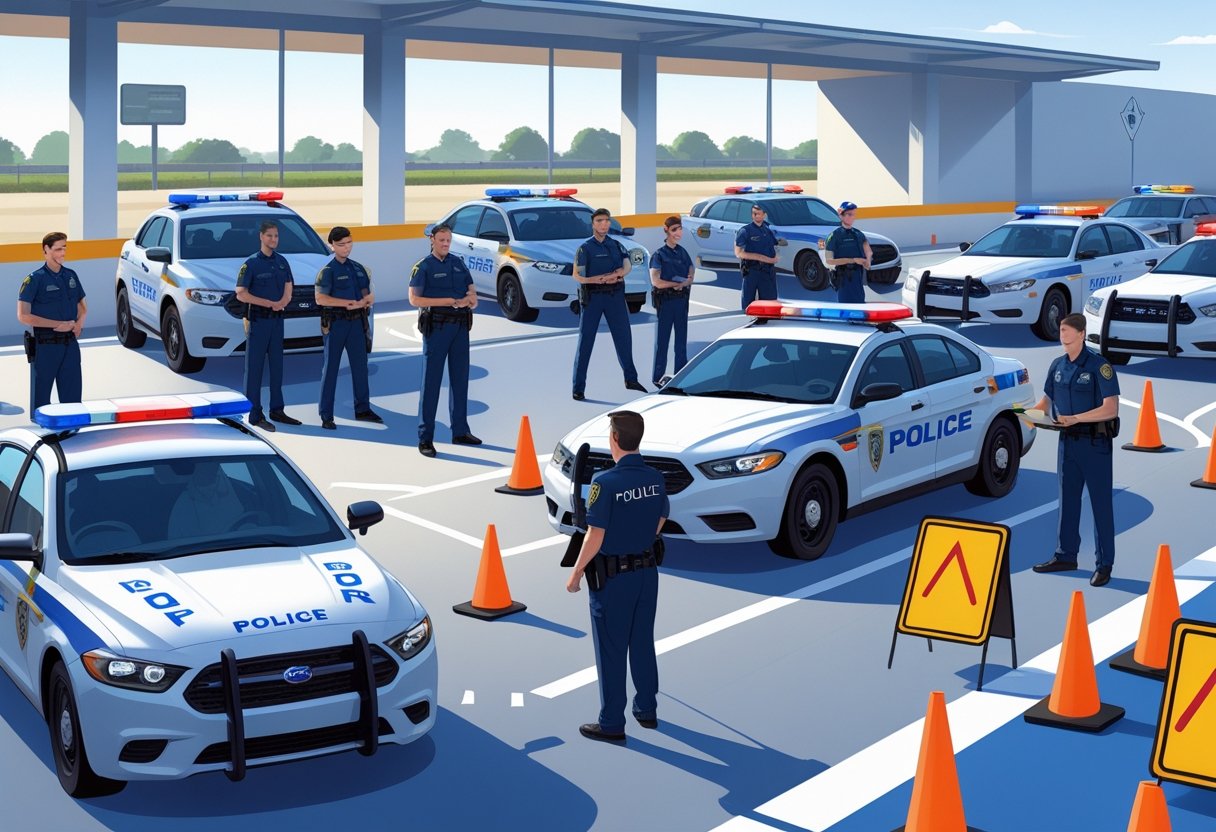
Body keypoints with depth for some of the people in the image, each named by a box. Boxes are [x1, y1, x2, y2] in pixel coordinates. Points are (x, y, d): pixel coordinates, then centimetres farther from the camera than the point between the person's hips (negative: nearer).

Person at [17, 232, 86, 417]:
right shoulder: (34, 279, -8)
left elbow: (82, 304, 21)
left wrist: (80, 321, -2)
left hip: (71, 343, 5)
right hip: (45, 344, -5)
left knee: (72, 393, 8)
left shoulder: (71, 276, 9)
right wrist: (58, 325, -15)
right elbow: (23, 316, -12)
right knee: (41, 395, 4)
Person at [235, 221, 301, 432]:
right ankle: (255, 414, -2)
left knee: (277, 365, 11)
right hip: (257, 319, -6)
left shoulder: (282, 262, 9)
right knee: (254, 367, -3)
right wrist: (269, 303, -16)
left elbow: (288, 290, 11)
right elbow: (241, 294, -12)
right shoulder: (251, 264, -8)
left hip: (277, 319, 6)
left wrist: (282, 302, -12)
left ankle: (277, 410, 19)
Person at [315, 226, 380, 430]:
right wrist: (350, 303, -19)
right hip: (335, 323, -5)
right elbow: (320, 299, -16)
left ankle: (362, 409, 21)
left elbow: (367, 294, 16)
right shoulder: (328, 271, -7)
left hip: (356, 322, 6)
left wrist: (365, 301, -9)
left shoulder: (358, 268, 11)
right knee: (331, 368, 0)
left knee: (360, 365, 10)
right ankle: (326, 415, 3)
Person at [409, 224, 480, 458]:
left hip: (460, 326, 6)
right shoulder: (424, 266, -3)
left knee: (460, 379, 12)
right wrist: (450, 301, -16)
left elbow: (471, 291, 16)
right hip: (436, 327, -6)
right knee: (431, 381, -5)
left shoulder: (458, 263, 13)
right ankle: (425, 438, -3)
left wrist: (471, 300, -10)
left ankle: (460, 431, 23)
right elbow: (414, 299, -12)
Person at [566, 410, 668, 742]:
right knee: (643, 643, 18)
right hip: (647, 571, 6)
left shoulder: (606, 482, -21)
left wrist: (576, 574, -6)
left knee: (611, 650, 4)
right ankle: (647, 710, 30)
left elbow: (595, 537, -18)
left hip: (613, 576, -6)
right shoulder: (655, 478, -2)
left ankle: (612, 724, 11)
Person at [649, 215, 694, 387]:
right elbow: (656, 281, -15)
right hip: (665, 300, -5)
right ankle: (658, 376, 2)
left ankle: (681, 373, 18)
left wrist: (685, 283, -10)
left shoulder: (682, 252, 10)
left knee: (681, 337, 10)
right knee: (662, 338, -2)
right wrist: (678, 283, -8)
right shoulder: (659, 254, -7)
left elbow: (691, 271, 11)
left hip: (681, 299, 5)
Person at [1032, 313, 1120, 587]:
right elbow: (1047, 400, 19)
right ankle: (1066, 556, 24)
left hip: (1095, 443, -6)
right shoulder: (1057, 366, 8)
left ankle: (1105, 564, 5)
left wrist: (1075, 418, -26)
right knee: (1067, 499, 13)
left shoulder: (1099, 366, -12)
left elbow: (1110, 409, -18)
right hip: (1067, 441, 7)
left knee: (1101, 502, -1)